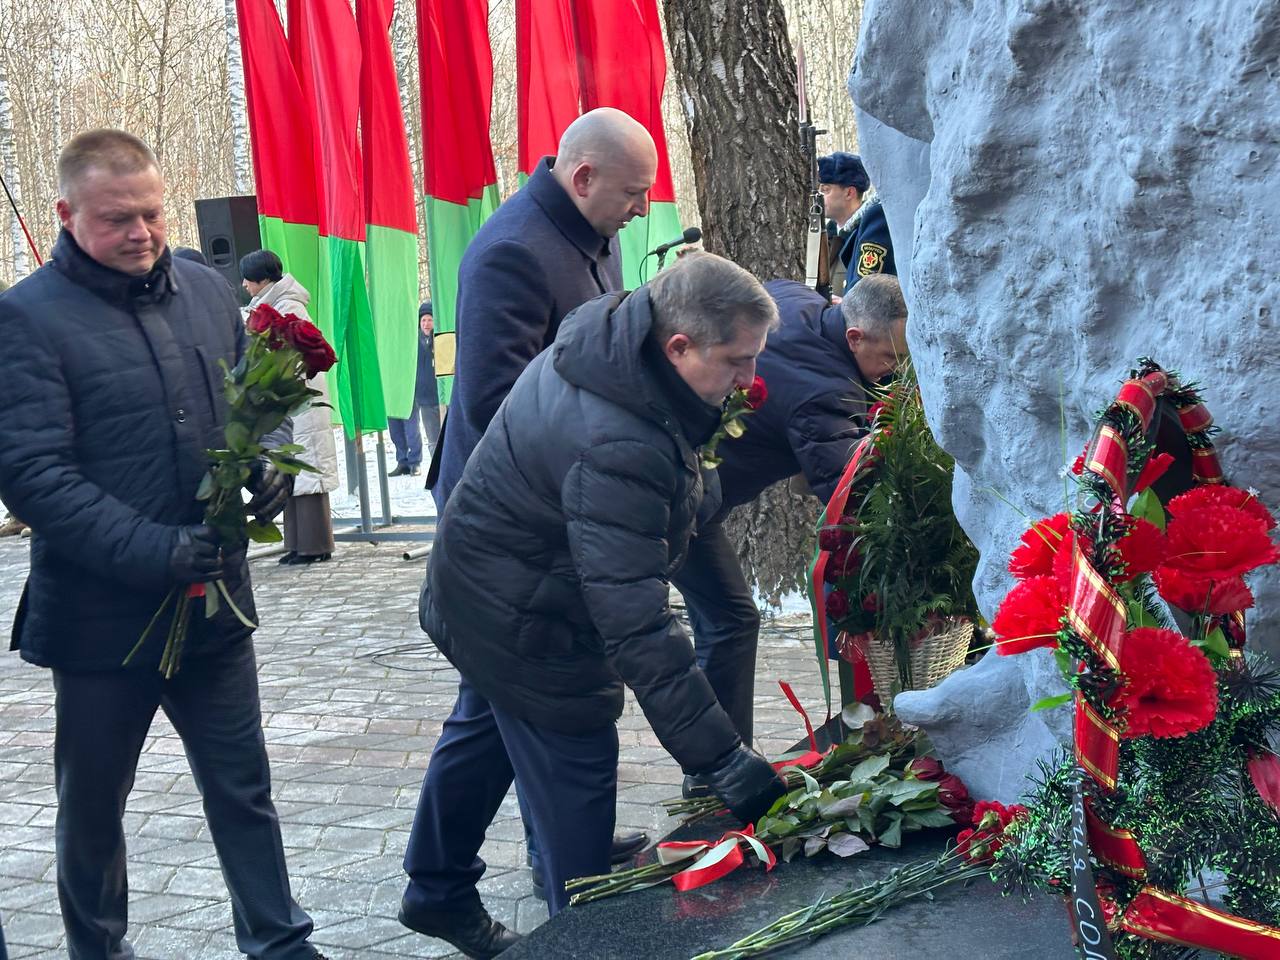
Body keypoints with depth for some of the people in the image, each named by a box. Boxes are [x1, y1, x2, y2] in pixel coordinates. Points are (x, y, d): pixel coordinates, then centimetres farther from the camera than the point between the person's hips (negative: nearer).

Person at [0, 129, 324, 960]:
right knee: (93, 806, 15)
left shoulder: (206, 291, 5)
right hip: (101, 613, -4)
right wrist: (152, 549, -26)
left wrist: (266, 467, -6)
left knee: (244, 789, 13)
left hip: (214, 599, 4)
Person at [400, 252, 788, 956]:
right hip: (525, 625, -11)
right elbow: (638, 630, -41)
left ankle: (438, 893, 48)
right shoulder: (616, 449, -41)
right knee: (574, 779, 0)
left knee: (484, 732, 27)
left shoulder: (611, 334, -12)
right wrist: (724, 760, -40)